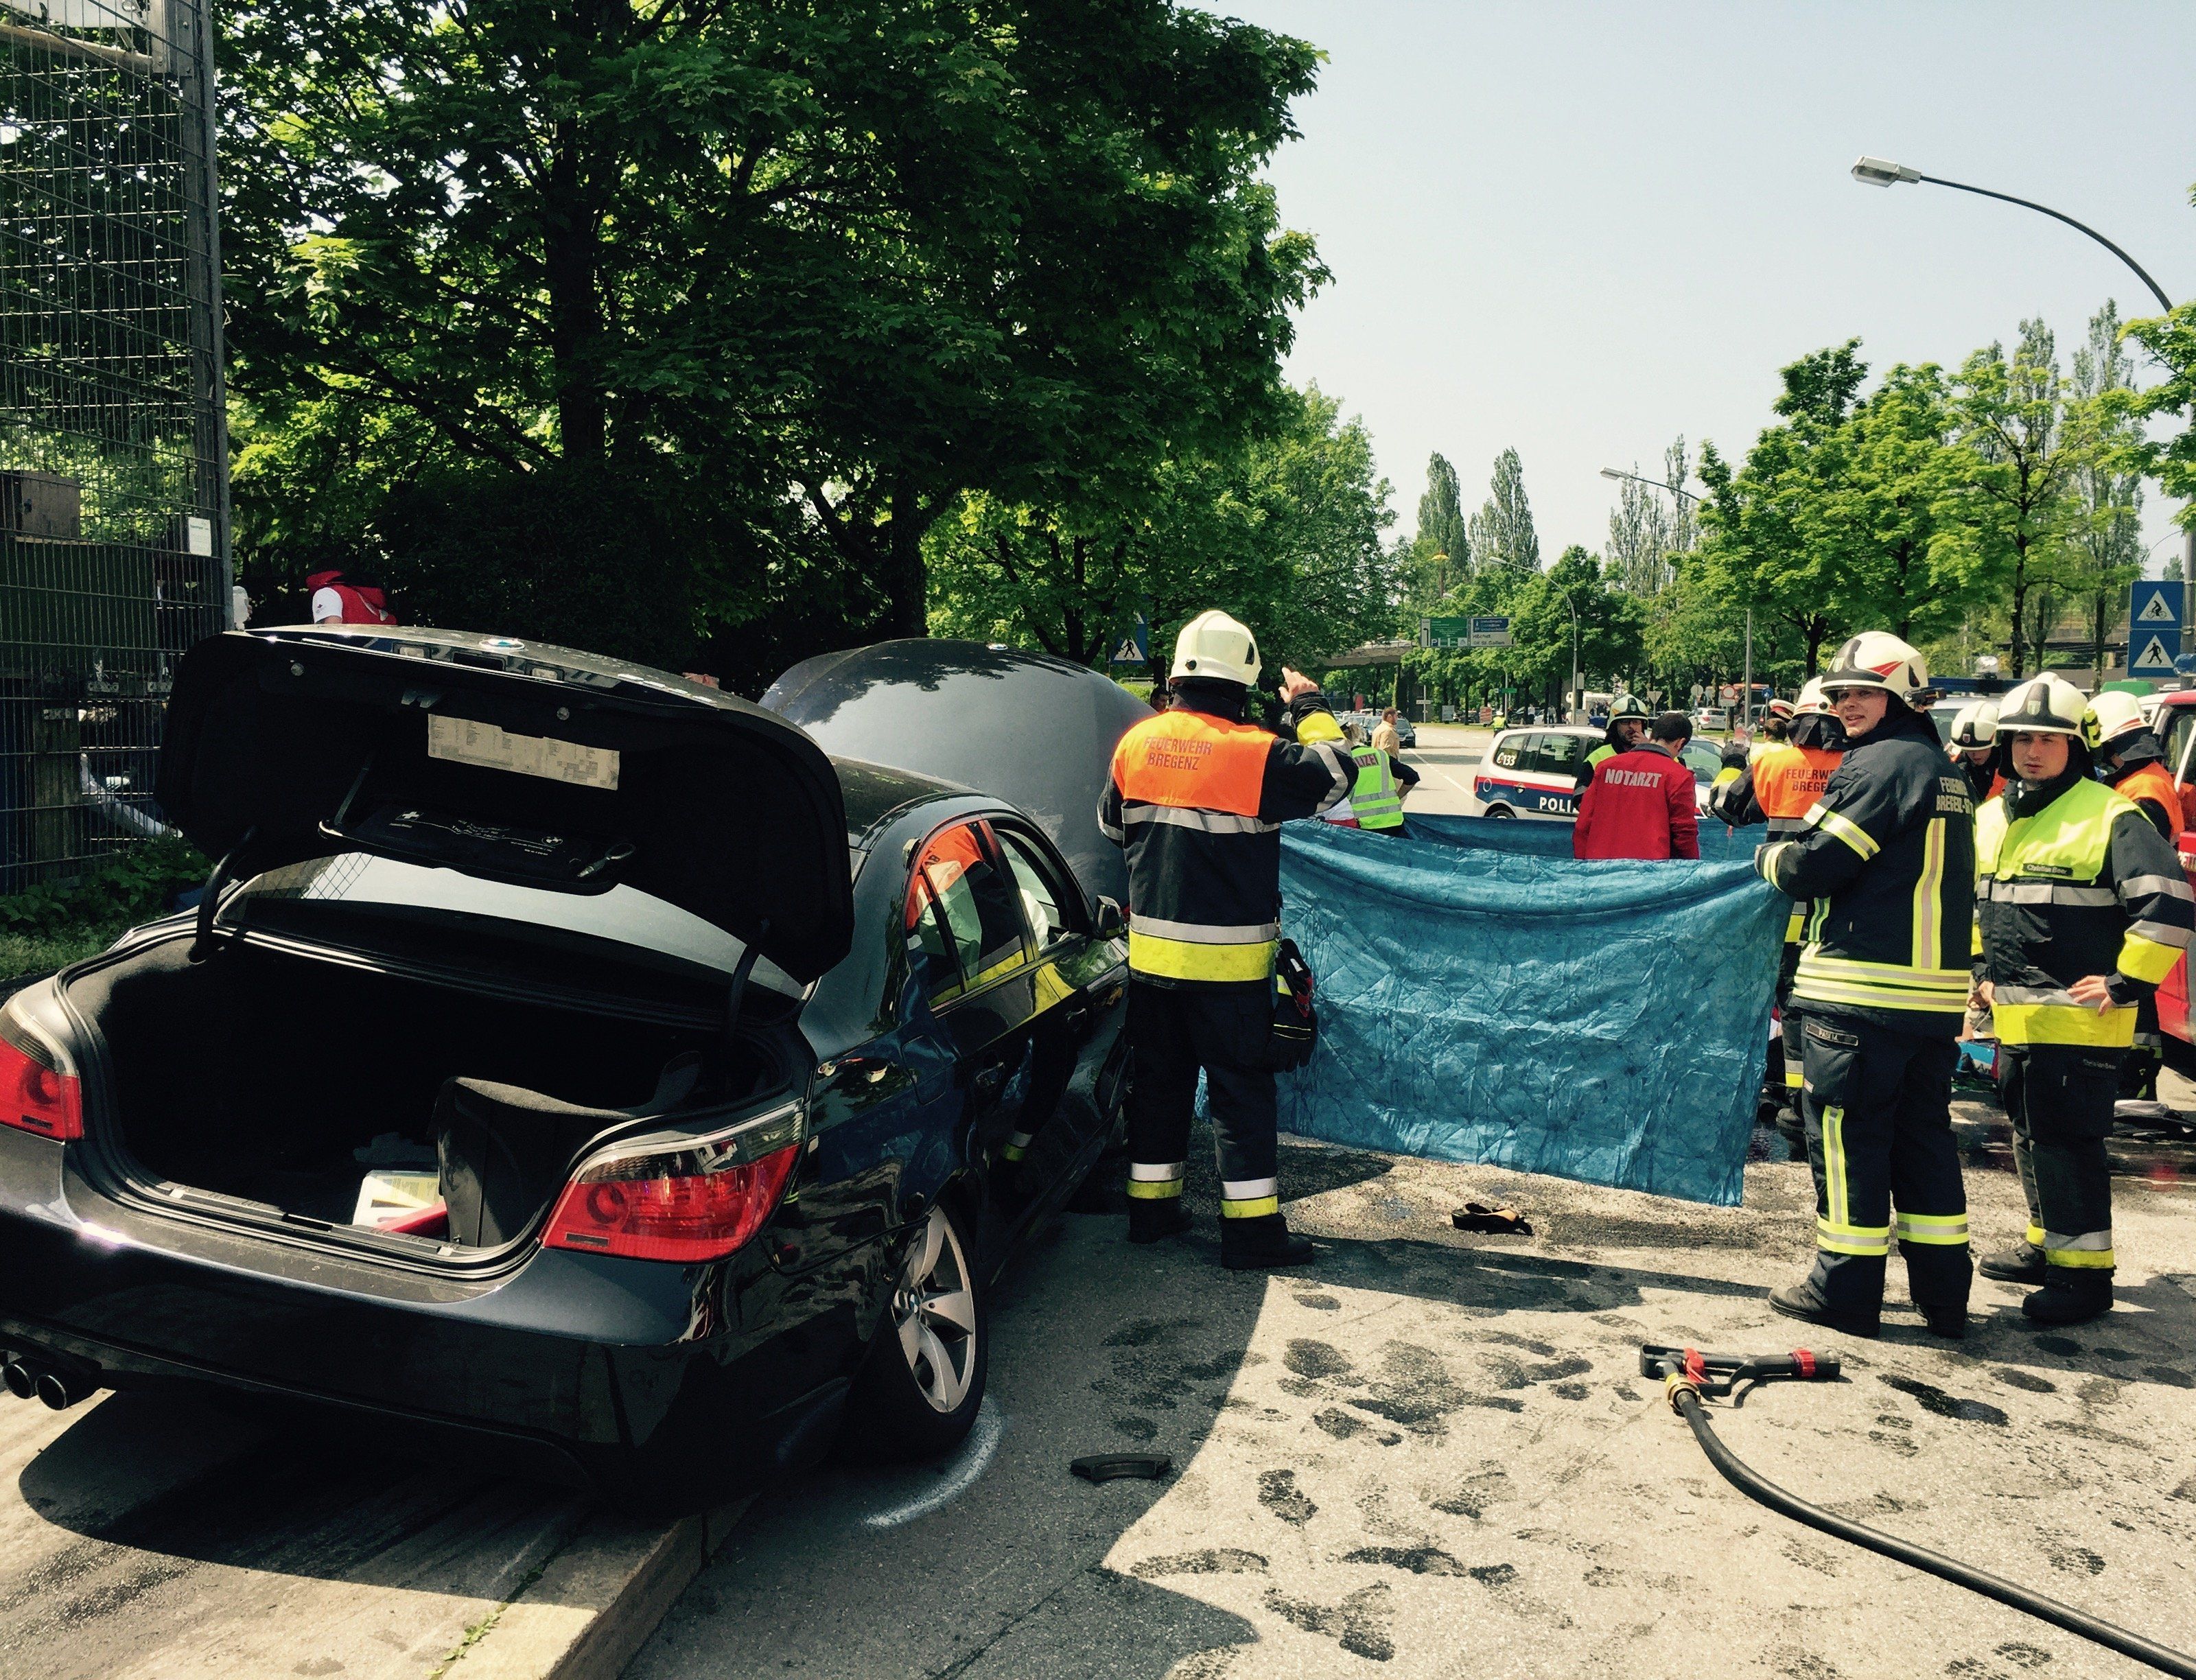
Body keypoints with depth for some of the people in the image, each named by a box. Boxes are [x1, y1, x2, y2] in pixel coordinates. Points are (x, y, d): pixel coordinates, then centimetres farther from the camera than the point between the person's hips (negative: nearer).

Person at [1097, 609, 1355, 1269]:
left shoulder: (1137, 742, 2)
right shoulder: (1254, 752, -15)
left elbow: (1112, 825, 14)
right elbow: (1335, 776, -4)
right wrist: (1311, 709, 7)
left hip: (1151, 949, 5)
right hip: (1227, 958, -5)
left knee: (1157, 1078, 16)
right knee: (1241, 1088, 3)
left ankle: (1151, 1204, 25)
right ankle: (1251, 1227, 6)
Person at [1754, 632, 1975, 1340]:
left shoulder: (1883, 763, -13)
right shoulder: (1945, 772, 16)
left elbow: (1816, 866, -17)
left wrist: (1771, 857, 4)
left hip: (1861, 992, -9)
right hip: (1935, 990, 9)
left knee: (1845, 1133, 1)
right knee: (1923, 1134, 14)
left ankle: (1845, 1289, 8)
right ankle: (1943, 1293, 20)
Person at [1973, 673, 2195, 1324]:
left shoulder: (2110, 817, -12)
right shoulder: (1992, 820, 12)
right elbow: (1976, 902, 27)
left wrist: (2126, 984, -15)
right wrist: (1982, 970, 19)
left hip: (2077, 1020, -8)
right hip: (2014, 1018, 8)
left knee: (2067, 1139, -6)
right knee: (2031, 1133, 18)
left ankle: (2085, 1270, 3)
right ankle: (2046, 1244, 33)